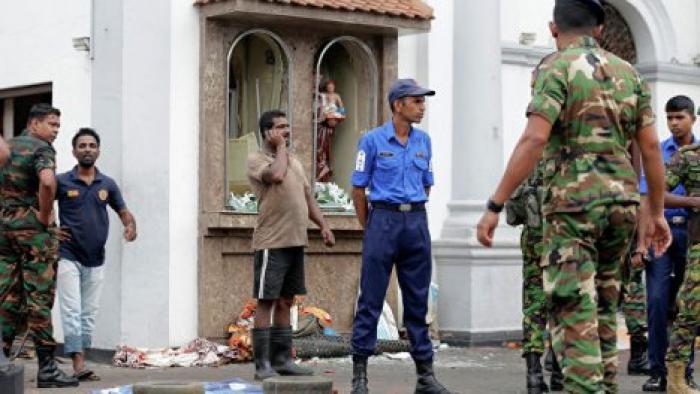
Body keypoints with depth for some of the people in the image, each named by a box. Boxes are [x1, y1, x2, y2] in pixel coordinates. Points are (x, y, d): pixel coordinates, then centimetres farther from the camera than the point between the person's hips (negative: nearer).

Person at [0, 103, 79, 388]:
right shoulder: (41, 149, -9)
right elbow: (47, 181, -29)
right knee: (39, 298, -5)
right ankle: (46, 368, -4)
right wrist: (45, 215, -16)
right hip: (33, 227, -7)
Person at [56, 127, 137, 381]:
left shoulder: (108, 185, 7)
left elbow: (124, 212, 13)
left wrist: (130, 225, -9)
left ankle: (81, 360, 15)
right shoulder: (62, 182, -3)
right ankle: (78, 366, -14)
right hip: (68, 257, -4)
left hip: (96, 260, 4)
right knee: (72, 312, -9)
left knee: (89, 314, 8)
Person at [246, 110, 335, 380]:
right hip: (271, 243, -8)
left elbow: (308, 196, 21)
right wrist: (281, 147, -10)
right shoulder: (256, 160, -6)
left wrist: (323, 226, 10)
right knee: (266, 302, -5)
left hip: (296, 242, 8)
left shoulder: (294, 160, 18)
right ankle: (263, 364, -2)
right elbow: (276, 175, -26)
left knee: (285, 302, 11)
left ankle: (282, 360, 16)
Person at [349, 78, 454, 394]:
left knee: (418, 300, 8)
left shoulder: (423, 141, 10)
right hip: (384, 219, -4)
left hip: (417, 222, 4)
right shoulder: (373, 140, -2)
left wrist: (413, 216, 15)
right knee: (371, 300, -2)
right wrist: (370, 228, 6)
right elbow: (359, 188, 2)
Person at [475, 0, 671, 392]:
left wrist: (495, 206, -16)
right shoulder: (628, 72, 12)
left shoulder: (557, 69, -5)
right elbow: (651, 146, 9)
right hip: (622, 201, 6)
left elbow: (533, 141, -17)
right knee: (603, 305, 19)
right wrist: (656, 213, 16)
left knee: (573, 312, -6)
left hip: (573, 202, -6)